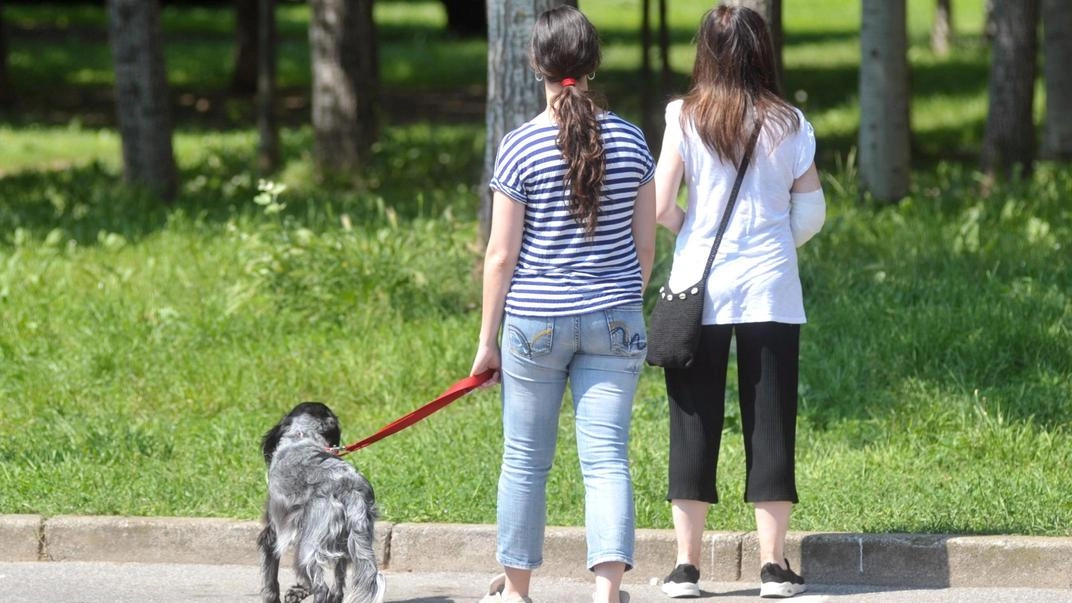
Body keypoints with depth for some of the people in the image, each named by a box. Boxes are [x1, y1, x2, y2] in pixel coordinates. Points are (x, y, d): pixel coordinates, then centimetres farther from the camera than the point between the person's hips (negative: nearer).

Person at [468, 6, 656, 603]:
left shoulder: (521, 147, -8)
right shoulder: (630, 140, 1)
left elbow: (502, 255, -6)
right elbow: (644, 245, 6)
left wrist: (488, 337, 3)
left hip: (535, 323, -2)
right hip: (614, 321, 2)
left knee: (526, 460, 11)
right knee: (607, 457, -1)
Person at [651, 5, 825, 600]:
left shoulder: (686, 118, -3)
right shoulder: (789, 124, 1)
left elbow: (660, 206, -7)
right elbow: (812, 211, 2)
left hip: (698, 287, -1)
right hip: (771, 293, 1)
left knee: (695, 423, 5)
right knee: (770, 423, 6)